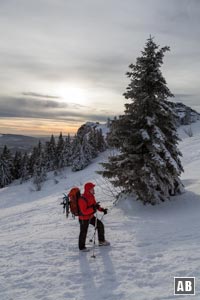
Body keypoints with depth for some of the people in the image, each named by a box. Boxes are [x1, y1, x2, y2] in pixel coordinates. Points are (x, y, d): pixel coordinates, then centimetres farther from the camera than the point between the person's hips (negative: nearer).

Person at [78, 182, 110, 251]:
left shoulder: (91, 196, -4)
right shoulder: (82, 199, -31)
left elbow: (95, 204, 10)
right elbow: (84, 212, -31)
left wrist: (102, 209, -2)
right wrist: (93, 209, -40)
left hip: (91, 216, 8)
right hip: (84, 218, -8)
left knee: (100, 225, 11)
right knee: (83, 232, 8)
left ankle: (101, 241, 30)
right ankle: (81, 247, 31)